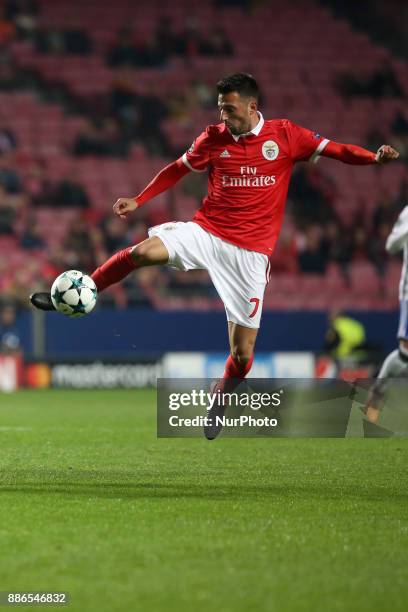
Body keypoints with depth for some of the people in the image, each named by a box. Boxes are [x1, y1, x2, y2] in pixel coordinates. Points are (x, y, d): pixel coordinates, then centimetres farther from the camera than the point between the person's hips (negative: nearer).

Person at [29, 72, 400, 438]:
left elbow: (333, 150, 0)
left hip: (251, 253, -1)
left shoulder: (284, 134, -1)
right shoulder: (213, 138, 4)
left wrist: (375, 158, -15)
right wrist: (138, 201, 11)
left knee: (243, 351, -3)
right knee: (145, 251, -28)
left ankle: (217, 407, 25)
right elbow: (178, 170, 16)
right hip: (206, 231, 1)